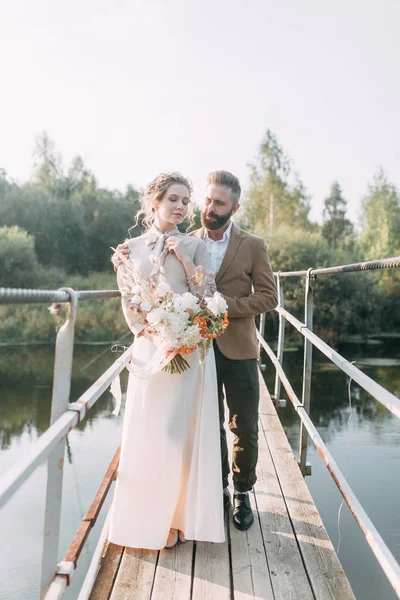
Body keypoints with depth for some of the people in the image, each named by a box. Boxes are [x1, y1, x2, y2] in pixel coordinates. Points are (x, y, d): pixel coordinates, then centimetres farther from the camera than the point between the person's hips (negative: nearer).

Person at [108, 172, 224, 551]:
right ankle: (144, 516, 23)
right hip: (149, 348, 1)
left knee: (178, 432, 3)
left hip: (191, 350, -1)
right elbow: (129, 305, 4)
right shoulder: (133, 248, 7)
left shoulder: (194, 245, 4)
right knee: (145, 432, 6)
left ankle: (174, 518, 19)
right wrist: (156, 337, -10)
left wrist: (183, 258, -10)